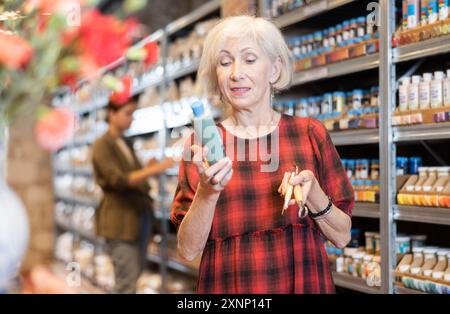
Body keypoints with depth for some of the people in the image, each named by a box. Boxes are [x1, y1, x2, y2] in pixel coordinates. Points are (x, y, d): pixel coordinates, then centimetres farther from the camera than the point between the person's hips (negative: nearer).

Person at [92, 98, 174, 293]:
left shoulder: (126, 144, 15)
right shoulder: (102, 146, -9)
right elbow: (119, 180, -20)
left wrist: (149, 170, -4)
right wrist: (153, 169, -29)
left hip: (141, 216, 8)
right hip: (120, 220, -8)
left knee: (134, 276, 12)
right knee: (127, 283, -7)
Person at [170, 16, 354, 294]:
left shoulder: (310, 134, -3)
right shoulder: (200, 145, -3)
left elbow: (342, 236, -1)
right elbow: (188, 250, -7)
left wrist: (311, 192, -19)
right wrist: (207, 192, -22)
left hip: (305, 284, 1)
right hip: (227, 286, 0)